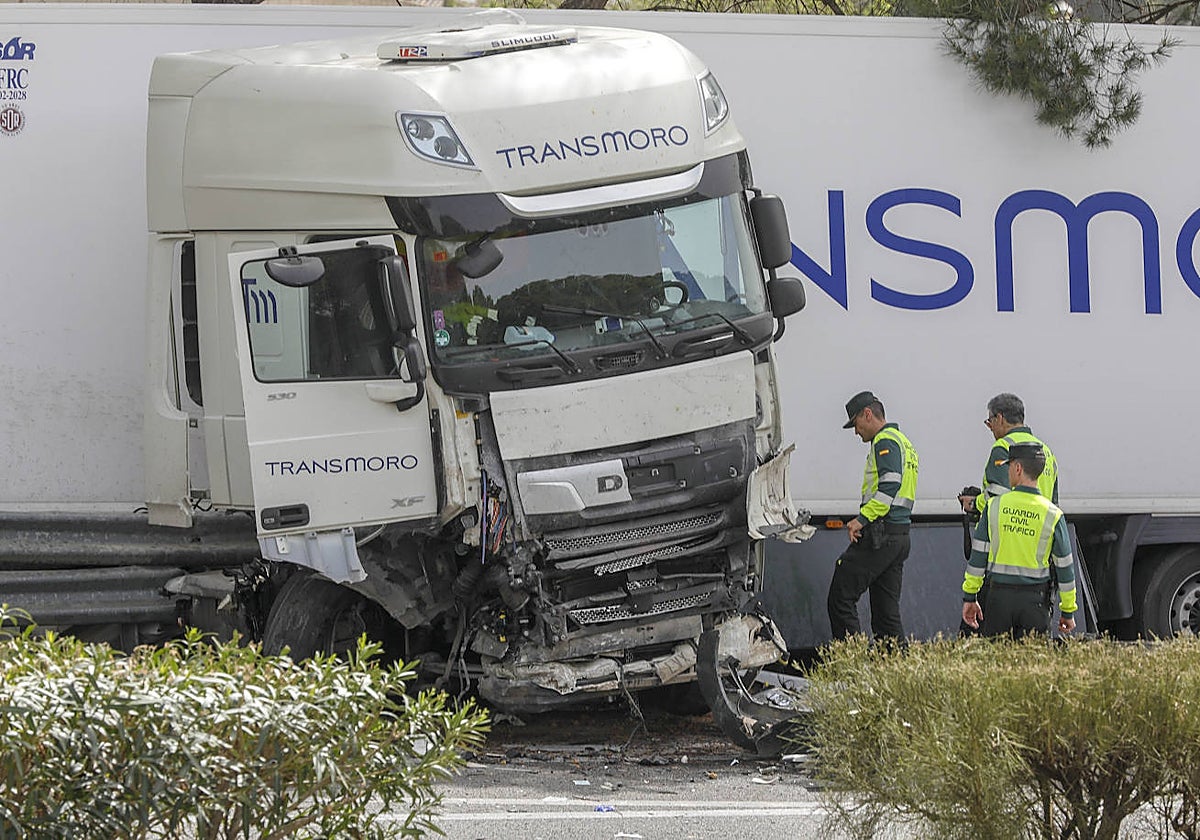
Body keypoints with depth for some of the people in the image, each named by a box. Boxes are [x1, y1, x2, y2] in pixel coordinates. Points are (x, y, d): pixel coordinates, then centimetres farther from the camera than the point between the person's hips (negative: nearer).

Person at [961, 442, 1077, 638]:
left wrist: (969, 597, 9)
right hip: (1035, 599, 0)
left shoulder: (995, 506, -3)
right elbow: (1064, 565, 1)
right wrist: (1068, 612, 9)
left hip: (999, 595, 0)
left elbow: (978, 555, 1)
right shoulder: (1053, 515, -3)